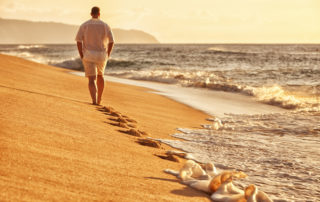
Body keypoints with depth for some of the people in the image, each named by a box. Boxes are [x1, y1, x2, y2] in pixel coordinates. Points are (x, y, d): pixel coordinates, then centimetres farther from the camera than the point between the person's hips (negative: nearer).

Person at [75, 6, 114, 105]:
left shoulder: (84, 25, 0)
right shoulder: (105, 25, 2)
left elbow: (78, 41, -7)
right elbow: (111, 42, -3)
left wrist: (82, 56, 0)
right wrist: (107, 55, 8)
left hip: (88, 55, -2)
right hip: (101, 55, 2)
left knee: (92, 80, -4)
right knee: (100, 76, 25)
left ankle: (94, 102, -23)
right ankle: (99, 100, 29)